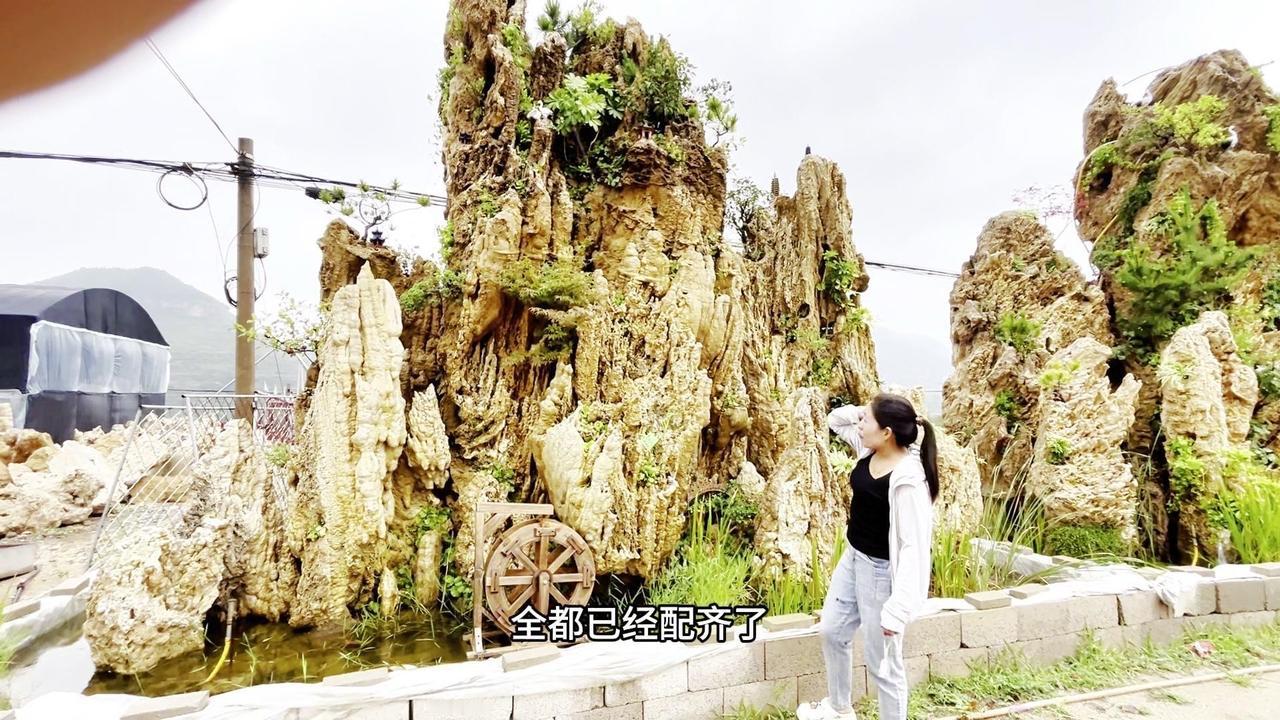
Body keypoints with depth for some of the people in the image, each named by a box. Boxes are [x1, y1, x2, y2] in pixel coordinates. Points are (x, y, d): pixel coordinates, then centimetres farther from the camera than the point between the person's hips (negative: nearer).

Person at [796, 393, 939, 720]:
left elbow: (913, 546, -28)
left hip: (881, 572, -10)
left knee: (882, 663, 6)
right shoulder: (869, 449, -5)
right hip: (853, 558, 10)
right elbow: (835, 420, 12)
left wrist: (898, 609, -28)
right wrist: (861, 411, -10)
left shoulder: (908, 480, -29)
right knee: (831, 631, 25)